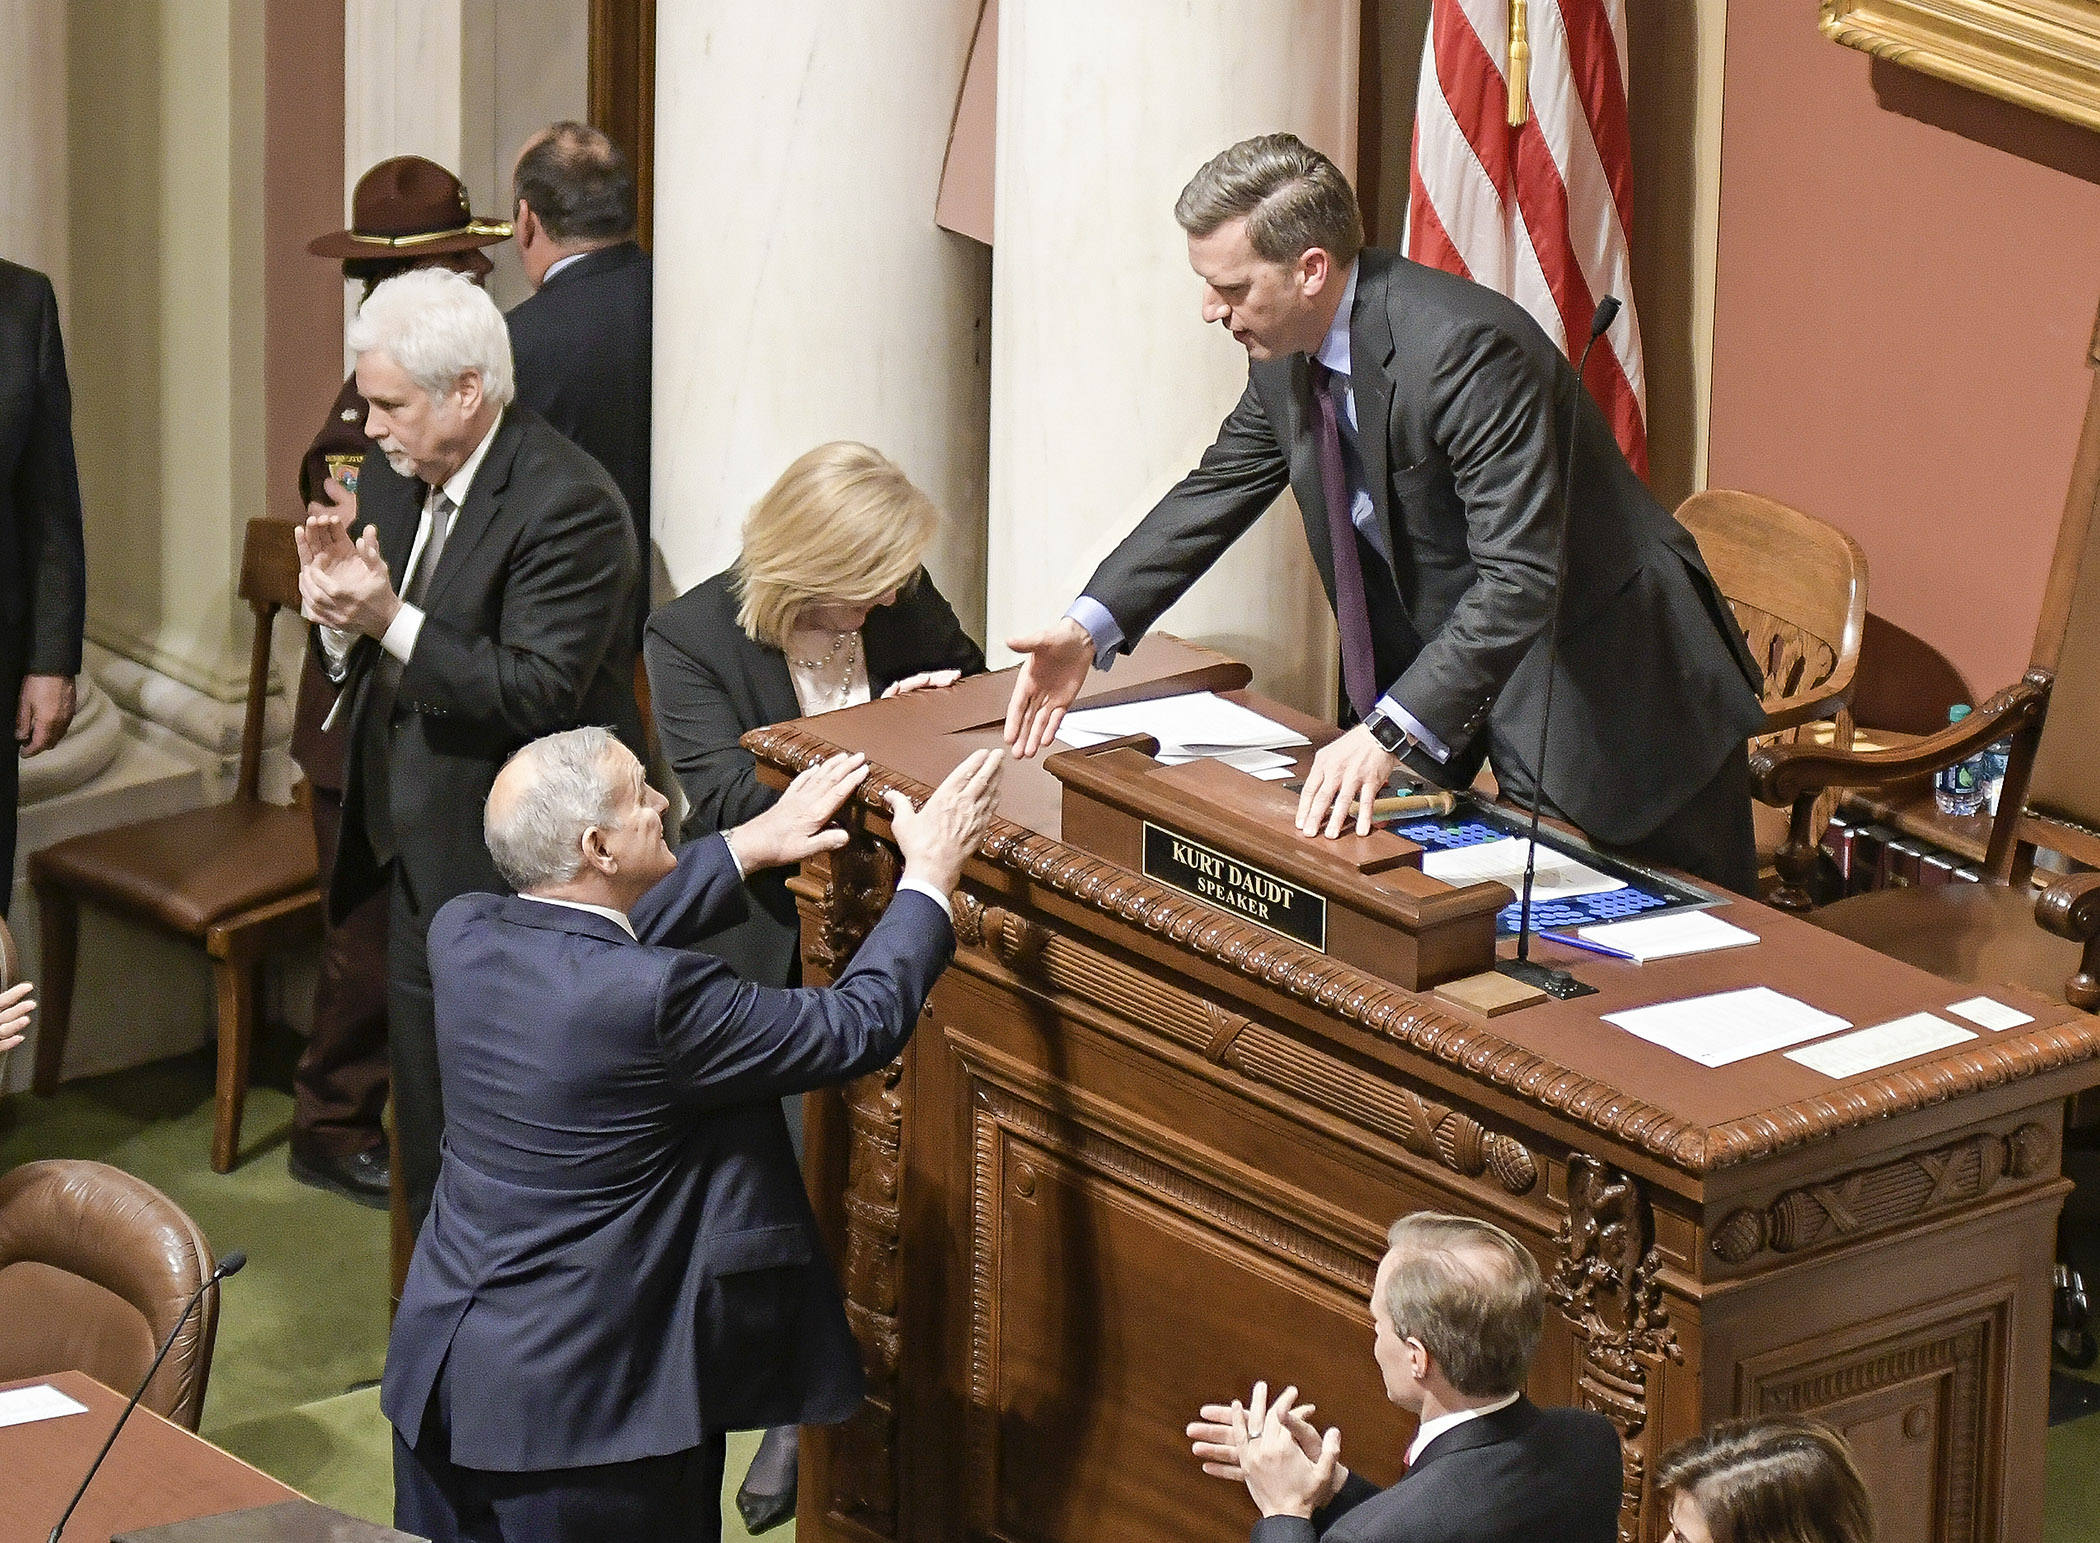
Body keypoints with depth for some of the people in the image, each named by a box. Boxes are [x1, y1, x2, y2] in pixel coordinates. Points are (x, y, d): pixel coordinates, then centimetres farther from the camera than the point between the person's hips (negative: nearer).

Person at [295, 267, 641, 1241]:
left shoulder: (566, 504, -19)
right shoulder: (393, 481, 7)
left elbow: (541, 693, -25)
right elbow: (359, 668, 12)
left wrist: (390, 618, -30)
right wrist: (336, 605, -10)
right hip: (421, 867, 8)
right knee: (428, 1142, 17)